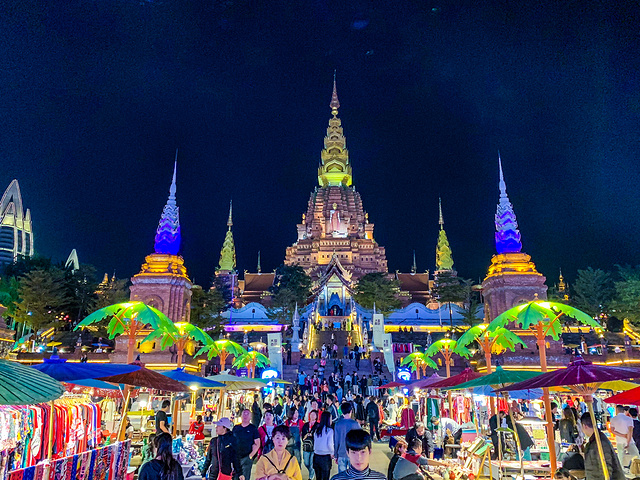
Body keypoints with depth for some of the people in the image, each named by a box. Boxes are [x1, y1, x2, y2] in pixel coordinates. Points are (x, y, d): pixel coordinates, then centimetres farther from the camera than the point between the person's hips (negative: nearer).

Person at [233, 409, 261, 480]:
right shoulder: (235, 428, 10)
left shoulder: (253, 428, 0)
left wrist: (251, 455, -12)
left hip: (247, 458, -3)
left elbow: (257, 444, -3)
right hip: (235, 457, 3)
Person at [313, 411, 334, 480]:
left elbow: (314, 442, 7)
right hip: (325, 456, -5)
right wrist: (332, 452, 4)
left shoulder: (317, 429, 3)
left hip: (316, 455, 5)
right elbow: (330, 444, -13)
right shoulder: (329, 430, -11)